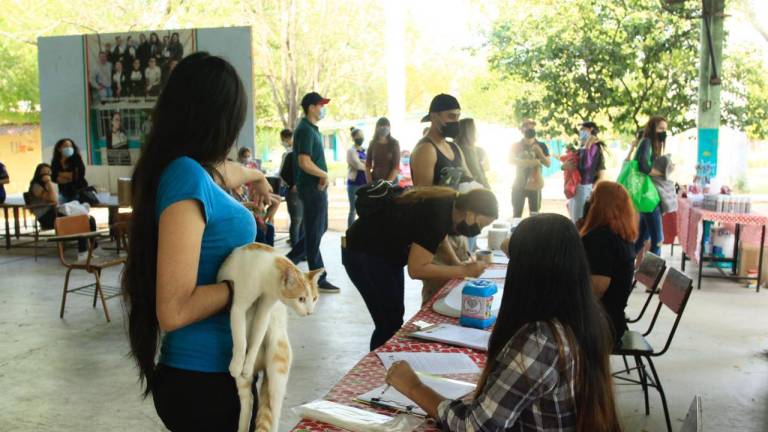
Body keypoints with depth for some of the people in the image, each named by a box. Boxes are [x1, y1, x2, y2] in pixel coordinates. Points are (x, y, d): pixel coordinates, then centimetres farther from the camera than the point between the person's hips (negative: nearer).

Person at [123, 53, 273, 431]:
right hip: (204, 376, -9)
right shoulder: (186, 175, -22)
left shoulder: (196, 170, 4)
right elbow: (175, 310, -26)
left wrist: (257, 178, 51)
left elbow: (225, 172, 32)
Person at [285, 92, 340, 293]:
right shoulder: (305, 130, -16)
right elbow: (304, 163, -25)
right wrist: (324, 175, -10)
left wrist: (322, 177, 5)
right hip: (312, 187, -10)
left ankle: (290, 258, 26)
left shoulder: (312, 129, 15)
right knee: (314, 232, -2)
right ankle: (319, 279, 6)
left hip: (317, 186, 10)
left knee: (320, 228, 18)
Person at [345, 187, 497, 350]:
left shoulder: (451, 204, -4)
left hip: (387, 252, 9)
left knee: (394, 320, 11)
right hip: (363, 254, -9)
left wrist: (457, 264, 2)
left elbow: (438, 238, 16)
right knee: (390, 323, -8)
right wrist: (463, 271, -23)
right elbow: (416, 269, -28)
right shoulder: (436, 215, -30)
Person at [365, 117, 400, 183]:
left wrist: (388, 182, -14)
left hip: (391, 181, -2)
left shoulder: (394, 143, 0)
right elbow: (368, 165, 6)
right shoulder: (372, 144, 8)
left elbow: (396, 167, -6)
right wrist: (370, 183, -5)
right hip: (375, 180, 2)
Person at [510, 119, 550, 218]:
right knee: (516, 215, 2)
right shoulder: (516, 145, 4)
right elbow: (511, 160, -12)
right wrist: (530, 162, -20)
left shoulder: (541, 146, 4)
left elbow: (548, 164, -2)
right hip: (519, 185, 0)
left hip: (534, 185, 0)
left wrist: (539, 152, -19)